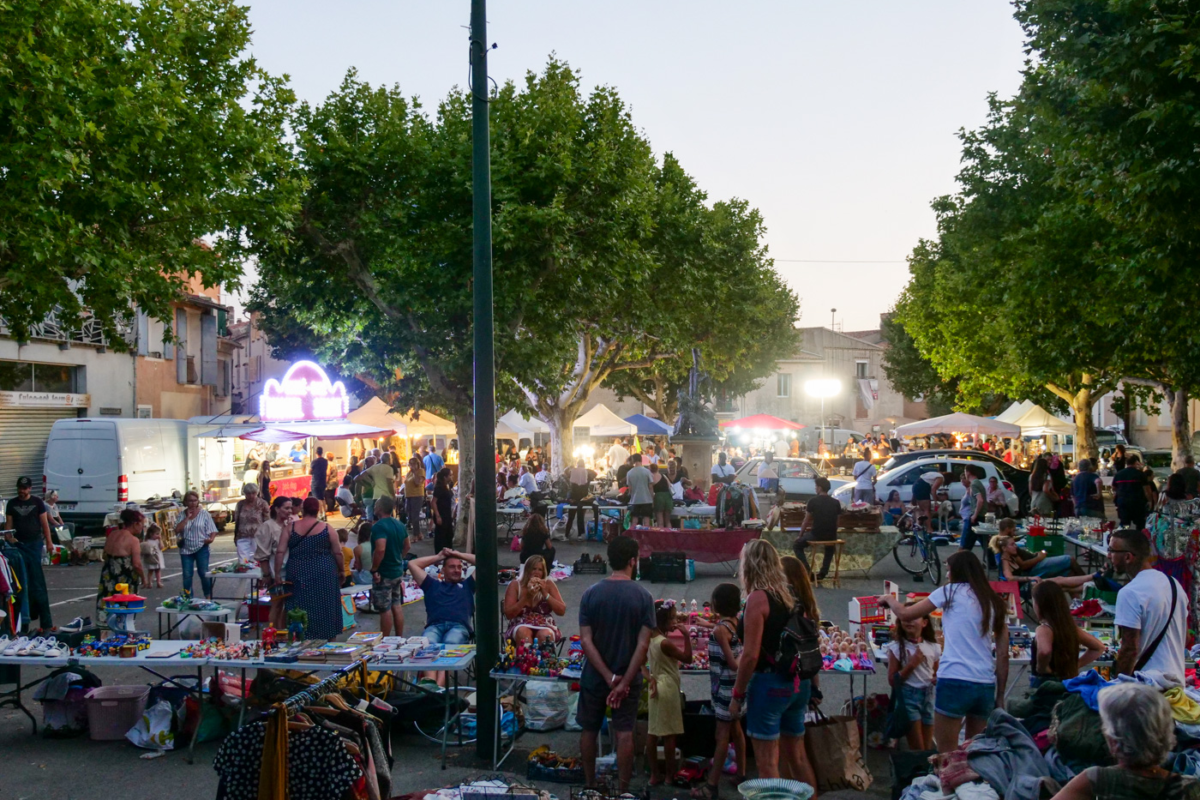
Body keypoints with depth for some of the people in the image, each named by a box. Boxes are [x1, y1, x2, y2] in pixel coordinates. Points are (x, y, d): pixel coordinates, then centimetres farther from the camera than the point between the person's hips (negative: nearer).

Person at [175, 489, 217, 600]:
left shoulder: (204, 514, 0)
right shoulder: (182, 515, 6)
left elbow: (212, 530, 0)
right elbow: (177, 530, -7)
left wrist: (211, 538, -20)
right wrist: (187, 517, -11)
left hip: (201, 548, -2)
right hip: (186, 549, 2)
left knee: (204, 573, -3)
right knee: (187, 575, 3)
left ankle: (208, 597, 10)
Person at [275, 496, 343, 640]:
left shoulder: (290, 528, 1)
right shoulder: (326, 528, -2)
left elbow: (280, 552, -3)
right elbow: (337, 553, 0)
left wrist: (277, 573, 1)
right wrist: (341, 570, 14)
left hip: (298, 574, 1)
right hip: (324, 574, -1)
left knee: (300, 607, 7)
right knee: (324, 608, 9)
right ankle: (327, 637, 15)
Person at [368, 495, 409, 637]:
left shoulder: (379, 526, -20)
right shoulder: (400, 524, 7)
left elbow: (380, 549, -32)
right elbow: (406, 547, 18)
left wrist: (374, 569, -23)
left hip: (383, 574, -8)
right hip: (398, 571, 8)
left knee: (385, 609, 0)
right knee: (397, 606, 15)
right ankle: (399, 638, 23)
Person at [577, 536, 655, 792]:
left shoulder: (591, 593, -7)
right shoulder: (642, 596, -10)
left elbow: (586, 641, -12)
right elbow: (643, 644, -15)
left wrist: (609, 677, -11)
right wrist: (624, 682, -13)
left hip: (595, 676, 1)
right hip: (628, 677, -1)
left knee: (589, 730, 16)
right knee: (624, 733, 6)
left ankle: (590, 785, 26)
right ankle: (622, 790, 10)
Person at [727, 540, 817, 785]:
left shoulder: (758, 598, -15)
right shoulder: (792, 595, 7)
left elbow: (751, 655, -18)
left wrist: (737, 694, -9)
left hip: (769, 683, -8)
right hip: (799, 683, 8)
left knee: (767, 762, 1)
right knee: (796, 756, 18)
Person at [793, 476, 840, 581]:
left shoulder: (813, 501, -6)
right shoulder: (836, 503, 4)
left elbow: (806, 522, 1)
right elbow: (836, 522, 9)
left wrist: (801, 535, 16)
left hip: (816, 535, -4)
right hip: (831, 536, 4)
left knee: (797, 546, 20)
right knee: (830, 547, 40)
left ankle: (808, 571, 7)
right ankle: (823, 573, 30)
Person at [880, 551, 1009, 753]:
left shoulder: (951, 592, 1)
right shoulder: (995, 603, 13)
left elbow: (905, 614, 5)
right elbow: (1003, 655, 11)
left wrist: (889, 599, 25)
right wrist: (1000, 695, 16)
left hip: (955, 681, -5)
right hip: (986, 685, 5)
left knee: (946, 753, 1)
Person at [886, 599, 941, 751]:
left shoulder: (933, 647, 4)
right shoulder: (897, 647, -7)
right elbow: (892, 680, -9)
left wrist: (937, 680, -5)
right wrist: (912, 664, -18)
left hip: (928, 696, 4)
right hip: (908, 696, -4)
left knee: (928, 748, 11)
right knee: (918, 749, -3)